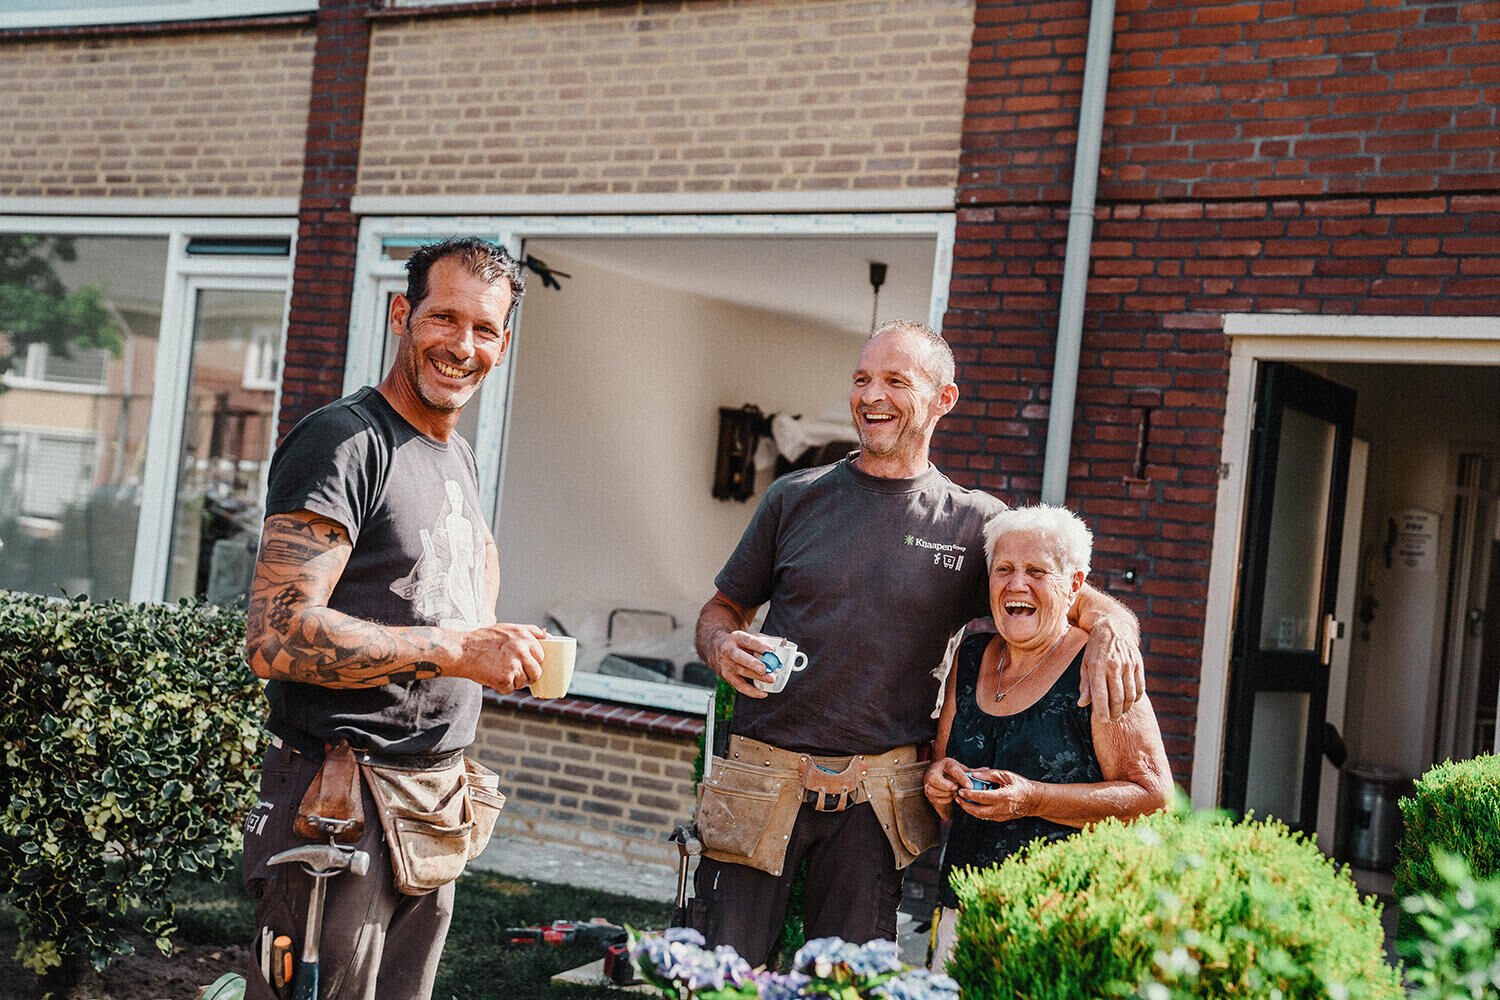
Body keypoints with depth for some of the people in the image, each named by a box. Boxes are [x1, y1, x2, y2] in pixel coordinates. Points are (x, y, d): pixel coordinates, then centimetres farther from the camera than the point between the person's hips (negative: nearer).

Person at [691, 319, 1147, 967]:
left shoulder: (976, 524, 4)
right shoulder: (795, 498, 6)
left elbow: (1080, 599, 6)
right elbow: (723, 609, 14)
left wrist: (1111, 629, -17)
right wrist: (723, 648, -9)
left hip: (875, 800, 0)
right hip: (764, 777, 0)